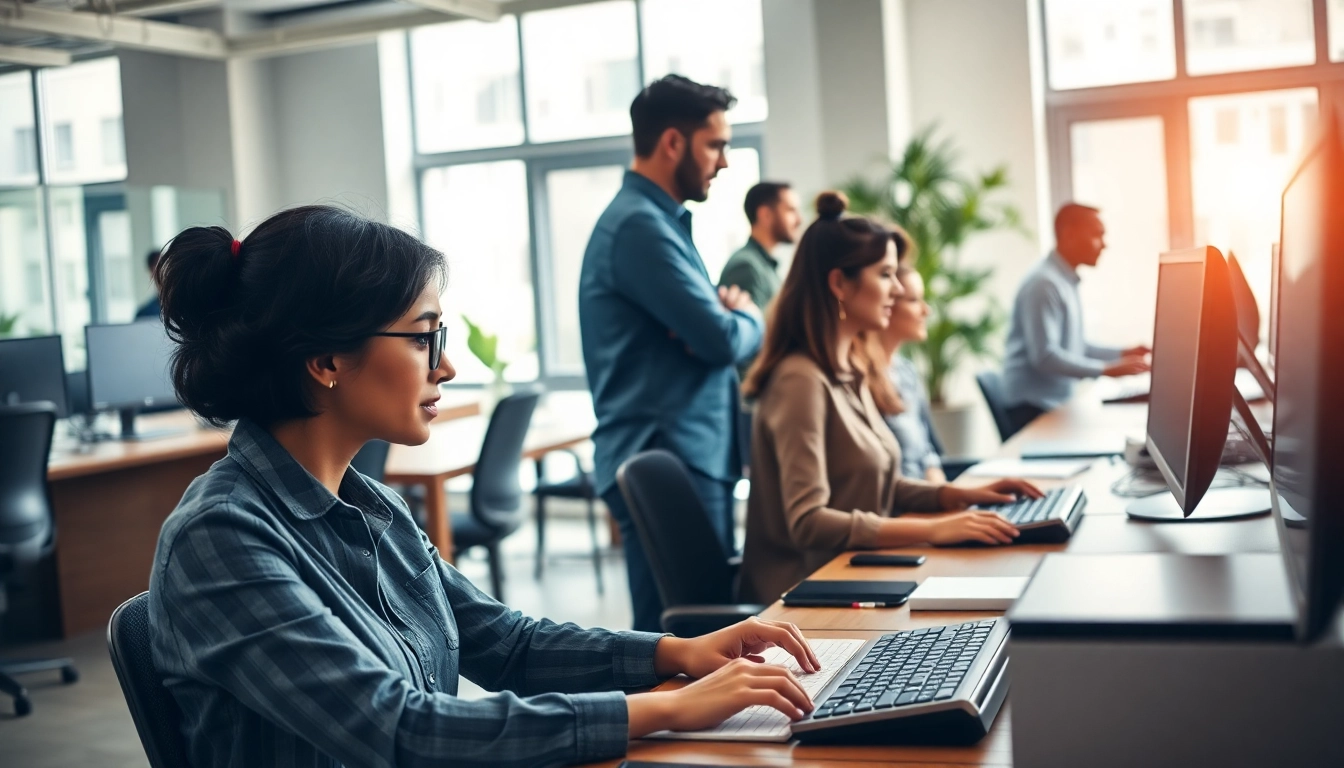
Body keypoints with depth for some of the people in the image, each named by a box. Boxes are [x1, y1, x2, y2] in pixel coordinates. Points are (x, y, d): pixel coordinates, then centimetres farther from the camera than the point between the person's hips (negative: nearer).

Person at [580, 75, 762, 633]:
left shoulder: (663, 220, 18)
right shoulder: (639, 226, -15)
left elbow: (706, 320, 19)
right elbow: (722, 339, -20)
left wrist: (731, 314, -5)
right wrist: (748, 320, 3)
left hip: (694, 457, 10)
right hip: (668, 465, -10)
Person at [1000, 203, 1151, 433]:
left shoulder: (1066, 283, 14)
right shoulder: (1043, 284, -18)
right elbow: (1045, 356, -25)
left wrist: (1122, 354, 9)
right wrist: (1107, 370, -23)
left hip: (1057, 404, 10)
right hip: (1035, 409, -10)